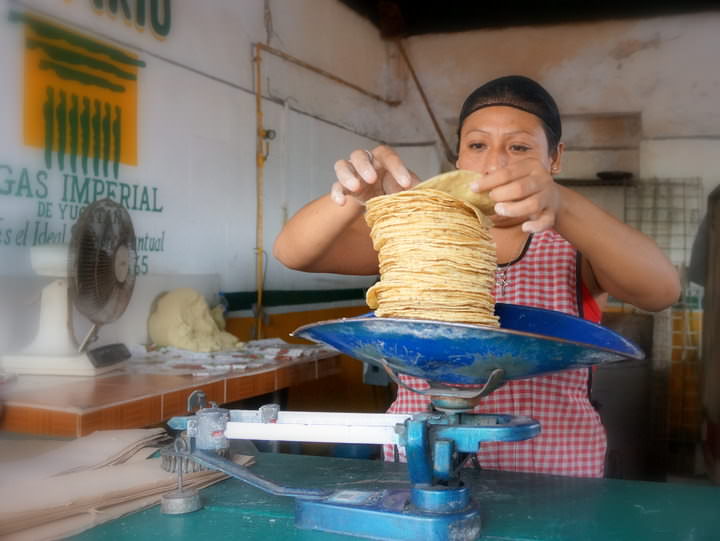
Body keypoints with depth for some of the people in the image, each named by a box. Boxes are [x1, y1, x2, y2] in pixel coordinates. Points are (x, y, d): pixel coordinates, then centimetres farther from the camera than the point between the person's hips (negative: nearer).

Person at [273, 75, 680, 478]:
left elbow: (663, 290, -16)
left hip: (551, 475, 1)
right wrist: (357, 197, -26)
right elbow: (293, 252, -5)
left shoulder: (574, 246, 4)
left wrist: (562, 206, -33)